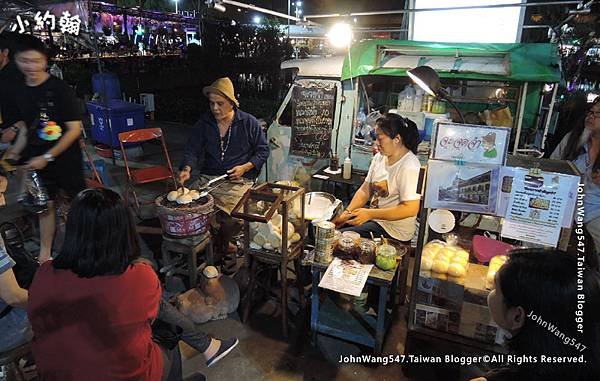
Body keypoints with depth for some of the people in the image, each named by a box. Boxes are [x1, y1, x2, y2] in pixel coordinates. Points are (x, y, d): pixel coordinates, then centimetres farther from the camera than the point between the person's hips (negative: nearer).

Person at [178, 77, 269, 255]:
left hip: (238, 180, -3)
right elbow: (192, 150, 7)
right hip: (208, 178, 3)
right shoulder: (203, 123, 8)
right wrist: (187, 169, -14)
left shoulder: (249, 122, 0)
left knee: (233, 220, -24)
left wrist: (245, 167, -9)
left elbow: (263, 150, 6)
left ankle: (223, 242, 9)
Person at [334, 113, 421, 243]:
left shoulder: (409, 167, -22)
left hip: (393, 231, -8)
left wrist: (369, 214, -24)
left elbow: (410, 209, -25)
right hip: (373, 216, 8)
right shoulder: (379, 157, 5)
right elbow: (365, 190, 8)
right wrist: (347, 212, -6)